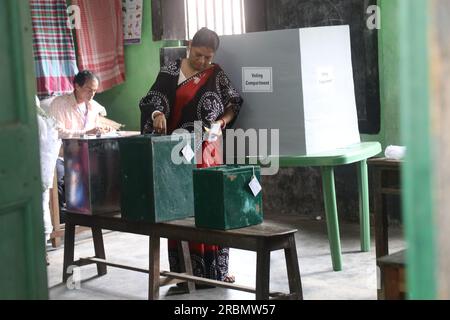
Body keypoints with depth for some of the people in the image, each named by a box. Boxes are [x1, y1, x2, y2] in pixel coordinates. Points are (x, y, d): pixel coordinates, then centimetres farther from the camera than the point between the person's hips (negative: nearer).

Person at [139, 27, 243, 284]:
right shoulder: (171, 72, 1)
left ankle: (215, 267, 12)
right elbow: (152, 101, -4)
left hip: (208, 150, 2)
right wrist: (157, 114, -24)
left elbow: (233, 105, 10)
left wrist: (222, 122, -8)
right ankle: (185, 270, 3)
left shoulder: (217, 75, 6)